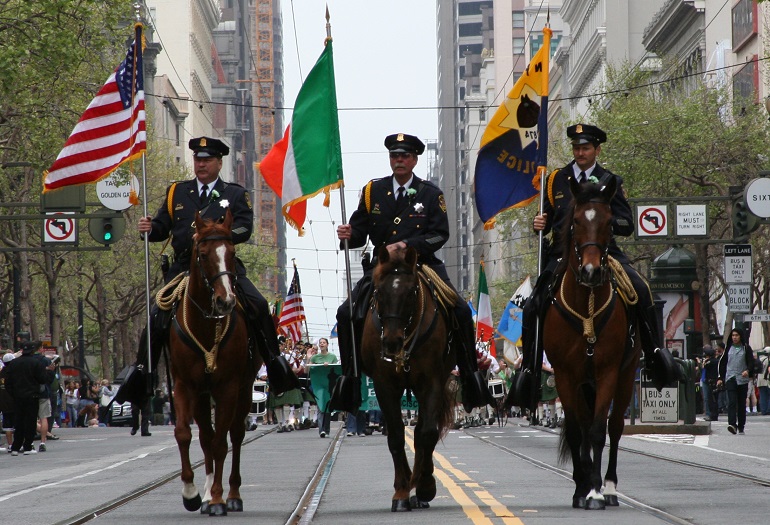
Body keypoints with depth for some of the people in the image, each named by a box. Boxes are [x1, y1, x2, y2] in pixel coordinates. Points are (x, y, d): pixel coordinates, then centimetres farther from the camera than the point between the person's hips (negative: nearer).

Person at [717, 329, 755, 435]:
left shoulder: (746, 348, 5)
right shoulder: (728, 348, 11)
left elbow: (751, 362, 2)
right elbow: (722, 363, 14)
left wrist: (748, 371, -19)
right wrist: (720, 378, 8)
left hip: (742, 379, 0)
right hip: (730, 378, 0)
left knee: (742, 403, 5)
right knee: (732, 401, -15)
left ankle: (741, 427, 13)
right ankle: (732, 424, -26)